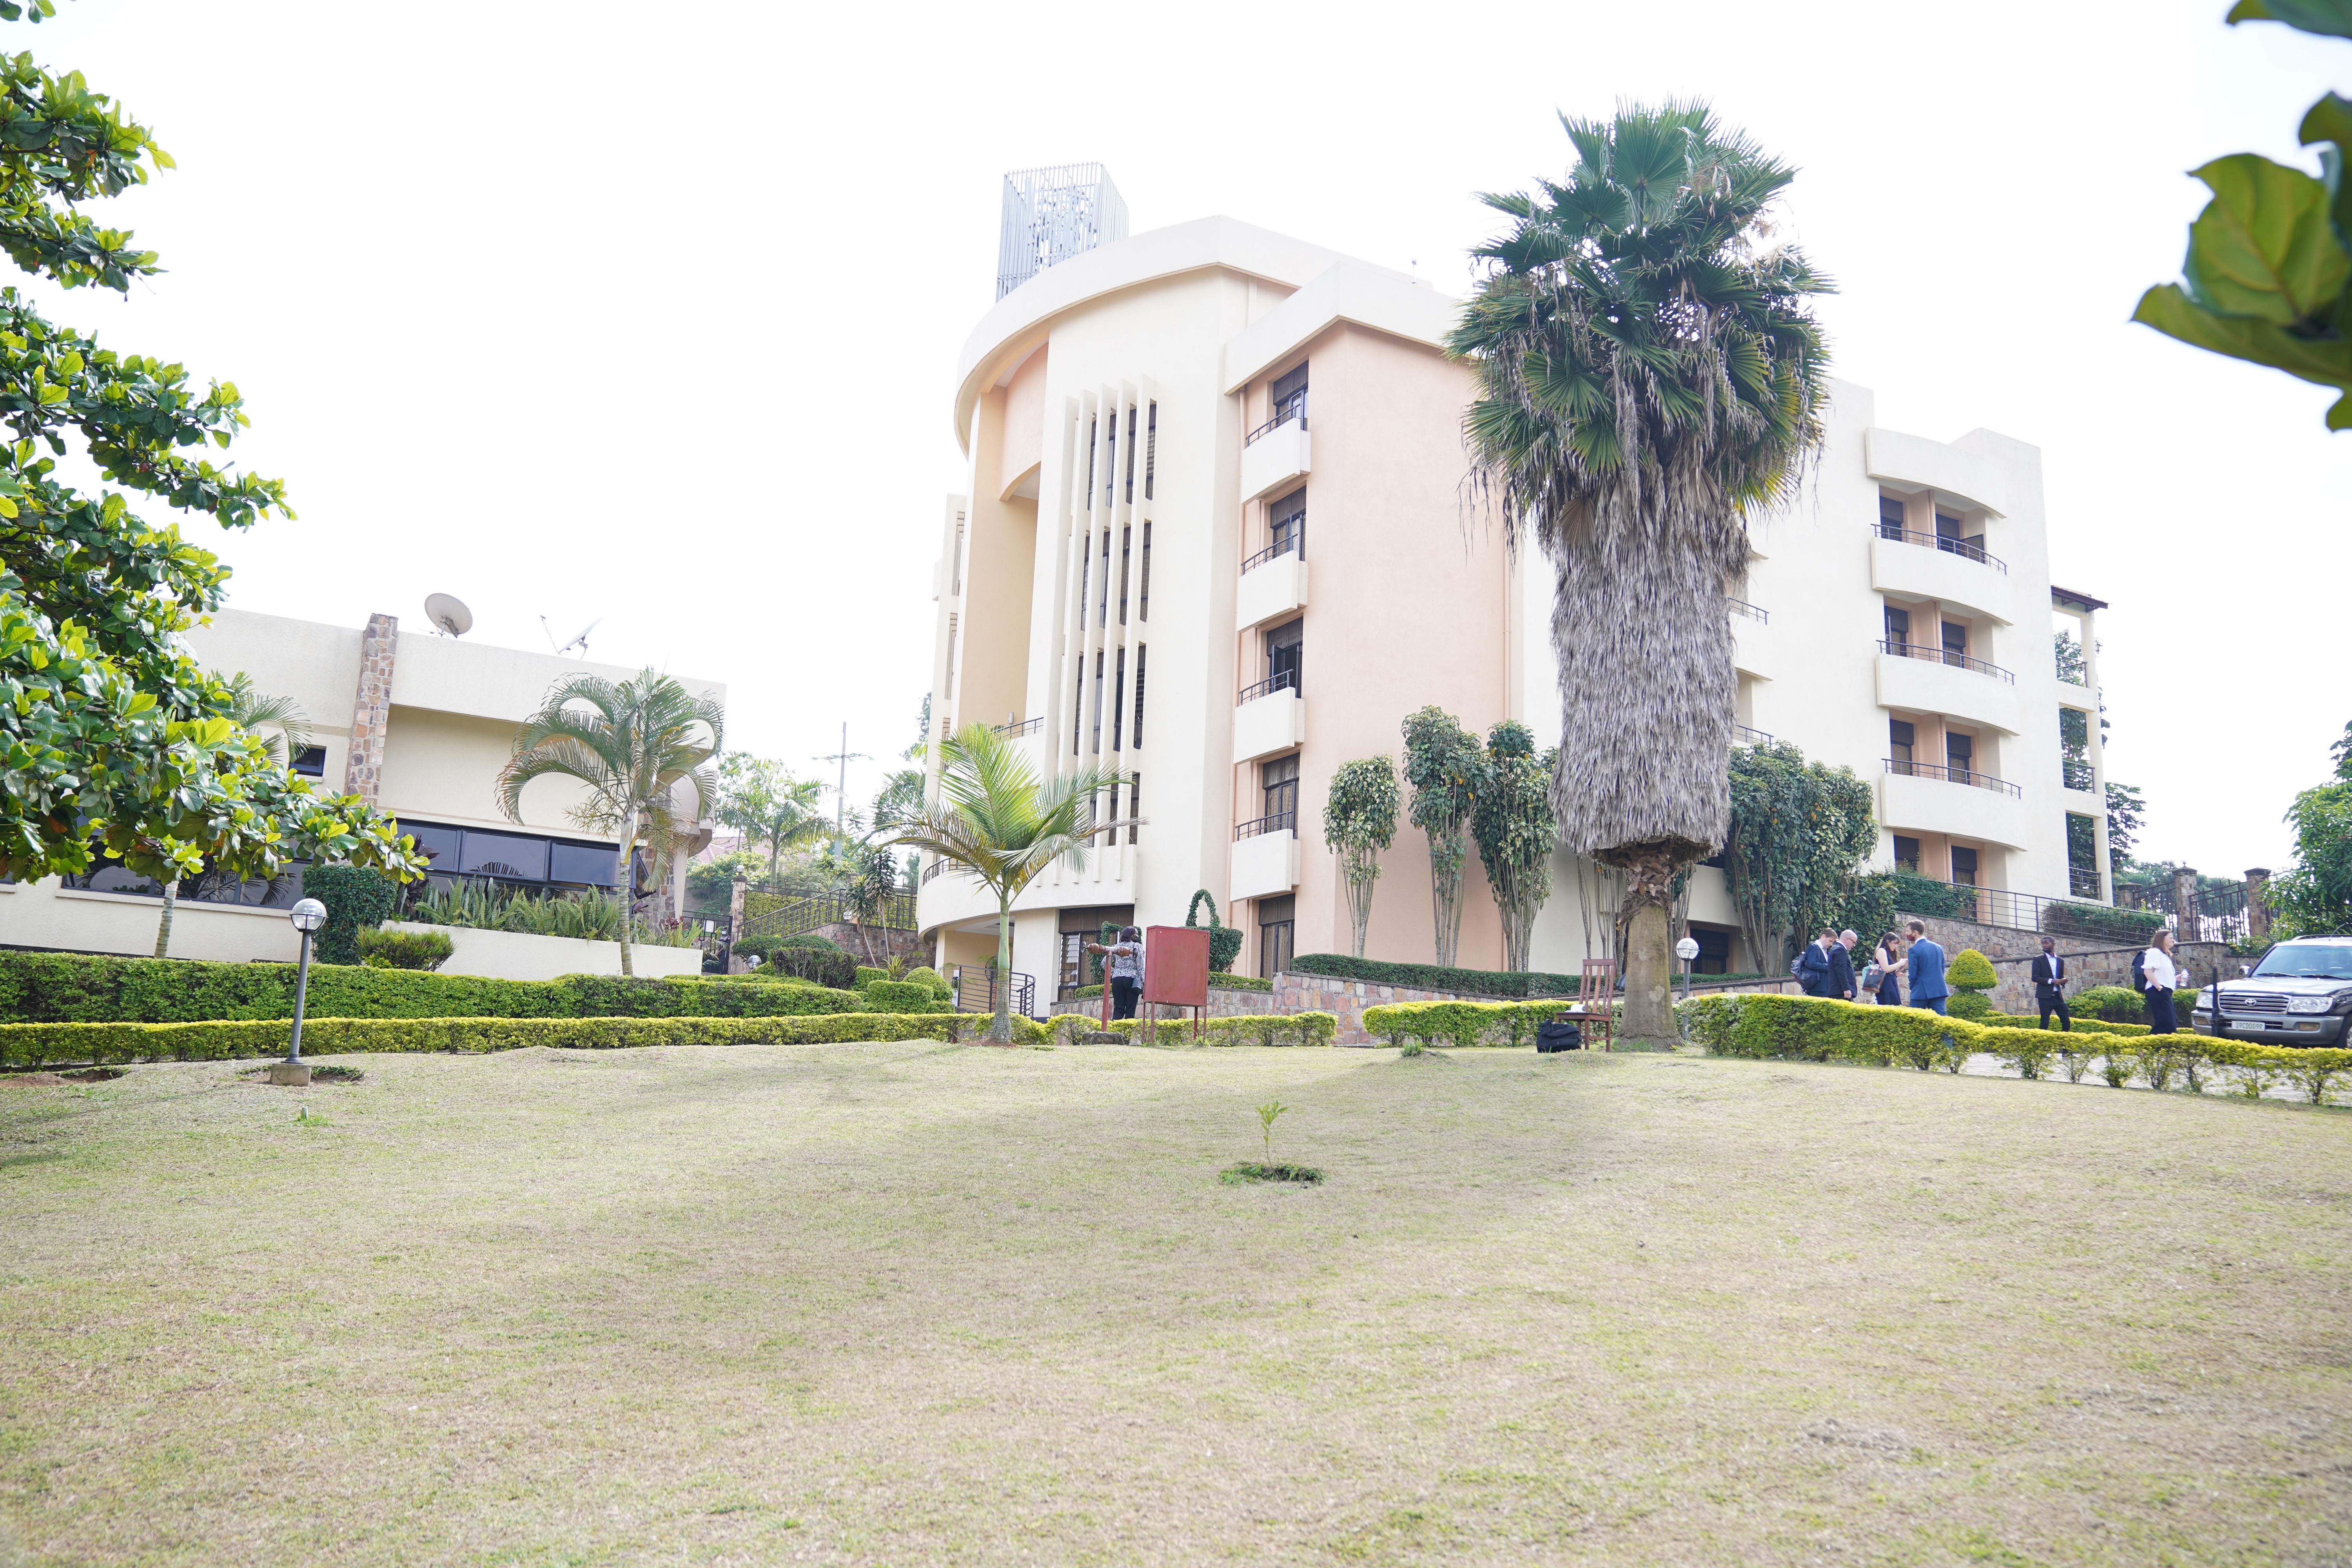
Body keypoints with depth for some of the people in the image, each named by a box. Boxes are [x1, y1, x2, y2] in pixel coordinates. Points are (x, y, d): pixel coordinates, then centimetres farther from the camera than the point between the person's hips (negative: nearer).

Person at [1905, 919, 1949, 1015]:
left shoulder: (1914, 950, -10)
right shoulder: (1938, 947, 10)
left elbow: (1913, 974, -9)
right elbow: (1942, 969, 15)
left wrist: (1913, 989, 6)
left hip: (1921, 993, -6)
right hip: (1940, 991, 6)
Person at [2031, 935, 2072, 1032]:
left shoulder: (2060, 960, 15)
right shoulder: (2039, 960, 1)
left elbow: (2061, 977, 24)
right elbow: (2035, 978, -7)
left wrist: (2063, 980, -1)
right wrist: (2051, 981, -18)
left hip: (2058, 996, 5)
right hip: (2045, 996, -5)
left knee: (2067, 1021, 0)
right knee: (2045, 1022, -5)